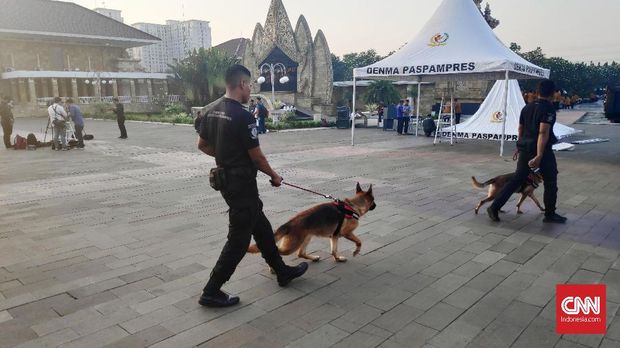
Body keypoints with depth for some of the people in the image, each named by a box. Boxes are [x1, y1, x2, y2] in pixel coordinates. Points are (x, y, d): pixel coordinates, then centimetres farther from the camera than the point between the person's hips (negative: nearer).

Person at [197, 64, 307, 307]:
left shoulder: (212, 112, 5)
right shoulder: (243, 117, -21)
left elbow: (202, 145, 14)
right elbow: (257, 157, -16)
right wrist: (274, 176, 0)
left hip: (225, 179, 10)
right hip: (242, 183, -10)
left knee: (261, 227, 19)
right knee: (239, 239, 1)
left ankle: (282, 271, 33)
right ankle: (212, 292, 10)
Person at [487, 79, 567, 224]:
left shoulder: (527, 107, 10)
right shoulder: (548, 109, -13)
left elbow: (520, 128, 19)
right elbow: (543, 132, -23)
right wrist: (539, 156, -27)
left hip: (525, 149, 7)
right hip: (542, 150, -7)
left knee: (517, 179, 10)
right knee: (550, 182, 10)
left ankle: (494, 207, 4)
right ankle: (550, 215, 20)